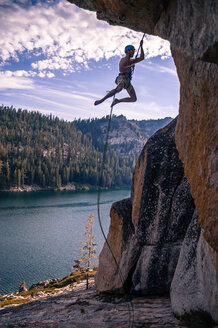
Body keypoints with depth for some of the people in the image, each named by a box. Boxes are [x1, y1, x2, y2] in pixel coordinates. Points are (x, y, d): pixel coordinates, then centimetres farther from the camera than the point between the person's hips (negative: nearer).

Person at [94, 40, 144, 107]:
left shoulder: (131, 61, 27)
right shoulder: (123, 60, 2)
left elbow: (142, 58, 29)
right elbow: (121, 69, -15)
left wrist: (141, 46, 27)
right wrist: (130, 66, -11)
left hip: (127, 80, 8)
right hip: (122, 78, -8)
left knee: (134, 99, 1)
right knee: (119, 89, -42)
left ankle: (117, 101, 14)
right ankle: (102, 100, -36)